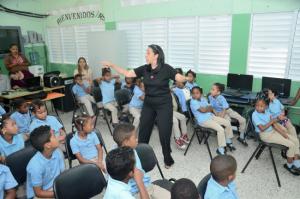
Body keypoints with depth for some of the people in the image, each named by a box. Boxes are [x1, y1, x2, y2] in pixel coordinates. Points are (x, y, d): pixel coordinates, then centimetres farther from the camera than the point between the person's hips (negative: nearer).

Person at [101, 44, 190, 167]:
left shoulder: (166, 68, -13)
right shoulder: (144, 69, -1)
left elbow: (179, 78, -19)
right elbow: (127, 74, 0)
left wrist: (185, 78, -42)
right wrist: (112, 65, -3)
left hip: (164, 105, -5)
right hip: (148, 104, 5)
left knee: (164, 133, 2)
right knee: (143, 130, 13)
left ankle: (168, 159, 24)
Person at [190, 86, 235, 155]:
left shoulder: (203, 99, 13)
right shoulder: (193, 102, -14)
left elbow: (211, 108, 11)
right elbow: (203, 110, -20)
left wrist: (206, 108, -10)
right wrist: (208, 108, -1)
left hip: (211, 116, 9)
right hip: (203, 120, -9)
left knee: (227, 123, 5)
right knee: (220, 129, -22)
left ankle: (228, 141, 23)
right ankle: (221, 149, -9)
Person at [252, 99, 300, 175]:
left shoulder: (267, 111, 2)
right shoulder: (255, 115, -18)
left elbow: (273, 124, 3)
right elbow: (262, 128, -22)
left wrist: (282, 132, -7)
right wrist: (271, 121, -15)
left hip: (273, 131, 8)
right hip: (266, 135, -8)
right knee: (291, 145, -13)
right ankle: (289, 165, 11)